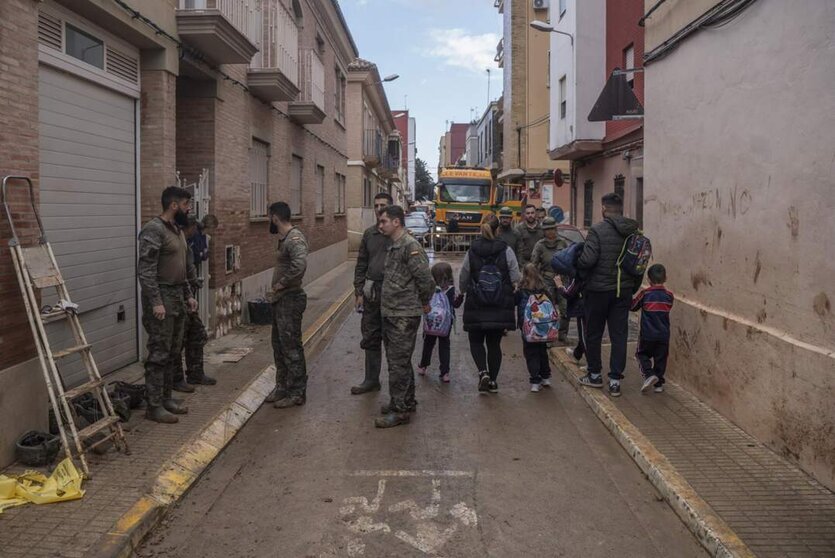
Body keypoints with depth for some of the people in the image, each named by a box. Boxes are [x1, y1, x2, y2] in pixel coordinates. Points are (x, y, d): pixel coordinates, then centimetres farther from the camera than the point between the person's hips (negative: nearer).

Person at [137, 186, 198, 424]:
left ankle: (166, 397, 23)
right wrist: (156, 302, -24)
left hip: (177, 298, 9)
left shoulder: (177, 229, 14)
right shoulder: (154, 229, -16)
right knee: (159, 353, -5)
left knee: (173, 353, 13)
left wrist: (188, 295, 18)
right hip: (161, 298, -9)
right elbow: (146, 270, -21)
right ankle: (154, 406, 2)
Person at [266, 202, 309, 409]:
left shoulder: (295, 238, -18)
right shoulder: (283, 238, 13)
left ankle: (297, 393, 7)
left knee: (291, 347, -3)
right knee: (279, 345, 17)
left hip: (290, 300, -10)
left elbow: (300, 265, -33)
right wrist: (276, 289, 8)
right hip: (280, 299, 10)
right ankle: (282, 387, 29)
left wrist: (282, 283, -22)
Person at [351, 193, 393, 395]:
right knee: (370, 338, 11)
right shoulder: (369, 234, 10)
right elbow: (361, 264, 12)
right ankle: (371, 380, 23)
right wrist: (359, 292, 6)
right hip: (371, 293, 5)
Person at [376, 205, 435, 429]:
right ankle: (407, 402, 31)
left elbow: (426, 279, -20)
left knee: (398, 363, -4)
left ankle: (400, 410, 4)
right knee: (398, 361, 18)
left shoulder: (410, 246, -17)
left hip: (404, 316, -10)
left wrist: (424, 303, -8)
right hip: (390, 314, 10)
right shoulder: (393, 246, 13)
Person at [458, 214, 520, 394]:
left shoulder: (472, 250, -5)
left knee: (476, 341, 13)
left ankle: (483, 372, -8)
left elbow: (463, 278, 3)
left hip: (476, 305, -1)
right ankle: (493, 381, 16)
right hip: (501, 306, 1)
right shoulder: (506, 250, -7)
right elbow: (516, 278, -6)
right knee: (494, 343, 12)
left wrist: (462, 293, 22)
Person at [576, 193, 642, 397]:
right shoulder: (634, 232, 3)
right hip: (624, 290, 4)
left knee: (593, 334, 12)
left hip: (599, 290, -4)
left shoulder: (598, 230, -14)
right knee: (619, 335, 8)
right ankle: (615, 381, 9)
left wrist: (574, 263, -1)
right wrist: (633, 289, 17)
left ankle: (595, 375, 24)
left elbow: (587, 260, -22)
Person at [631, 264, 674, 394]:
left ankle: (649, 374, -8)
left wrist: (631, 298, 20)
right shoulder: (669, 296, 0)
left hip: (647, 334, -3)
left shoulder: (645, 294, -10)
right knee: (660, 358, 12)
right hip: (664, 334, 3)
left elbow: (633, 306, 1)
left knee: (642, 354, 13)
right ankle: (658, 383, 14)